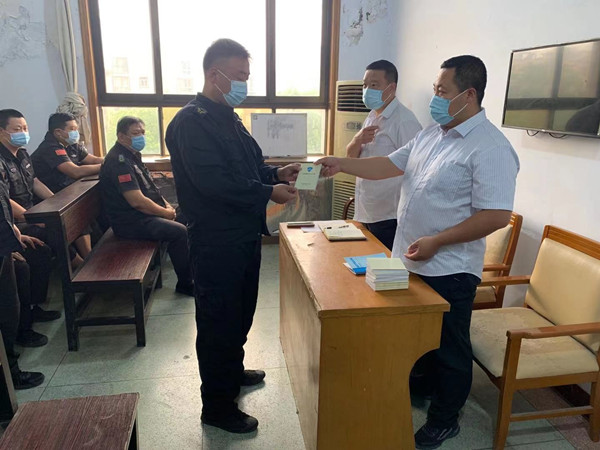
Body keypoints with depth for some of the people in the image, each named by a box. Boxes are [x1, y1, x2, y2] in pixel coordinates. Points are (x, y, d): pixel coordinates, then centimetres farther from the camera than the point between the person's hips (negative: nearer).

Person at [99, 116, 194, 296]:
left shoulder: (132, 156, 13)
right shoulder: (119, 161, -20)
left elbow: (149, 188, 23)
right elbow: (137, 201, -26)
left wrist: (166, 204, 7)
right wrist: (166, 212, -14)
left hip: (144, 214, 11)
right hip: (130, 221, -11)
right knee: (179, 231, -23)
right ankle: (185, 284, -10)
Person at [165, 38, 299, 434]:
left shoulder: (229, 118, 13)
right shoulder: (191, 122, -17)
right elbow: (213, 182, -26)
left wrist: (276, 173, 1)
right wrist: (268, 192, -21)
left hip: (245, 234, 9)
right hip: (217, 241, -9)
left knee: (241, 312, 22)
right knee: (219, 320, 3)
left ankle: (233, 371, 45)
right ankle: (217, 406, 20)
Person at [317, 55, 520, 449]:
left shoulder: (490, 148, -19)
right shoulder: (430, 135, 8)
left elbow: (497, 215, -23)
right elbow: (390, 165, 13)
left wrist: (436, 242, -23)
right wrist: (342, 164, 3)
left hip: (449, 270, -8)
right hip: (412, 262, 8)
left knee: (449, 346, 11)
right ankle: (423, 385, 49)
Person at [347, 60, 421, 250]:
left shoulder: (405, 120, -15)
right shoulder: (372, 116, 11)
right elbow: (351, 156, 14)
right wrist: (357, 140, -9)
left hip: (389, 218, -8)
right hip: (365, 213, 8)